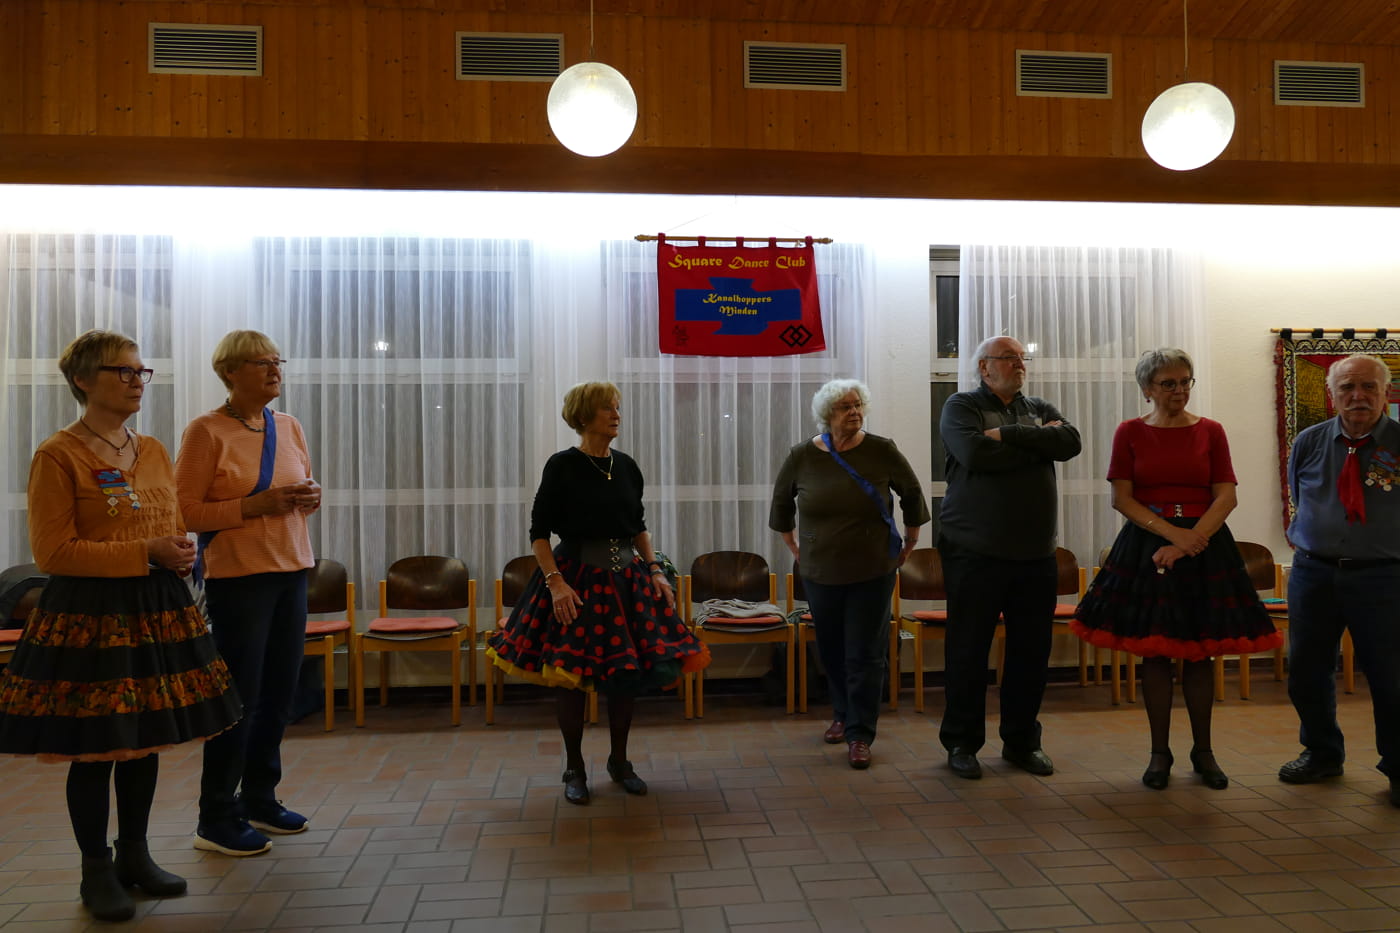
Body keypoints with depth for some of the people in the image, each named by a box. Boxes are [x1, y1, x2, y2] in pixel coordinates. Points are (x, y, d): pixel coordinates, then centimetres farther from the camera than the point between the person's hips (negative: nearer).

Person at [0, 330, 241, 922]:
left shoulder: (155, 451, 11)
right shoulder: (58, 456, -8)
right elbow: (52, 552, -13)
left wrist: (180, 553, -3)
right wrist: (145, 554, -19)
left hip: (156, 608, 6)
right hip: (89, 614, -6)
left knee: (146, 739, 13)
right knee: (94, 748, 3)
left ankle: (135, 856, 28)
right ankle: (97, 872, 20)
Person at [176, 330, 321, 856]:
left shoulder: (289, 427, 9)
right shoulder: (206, 431, -9)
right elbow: (186, 512, -12)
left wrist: (310, 498, -2)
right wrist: (259, 504, -20)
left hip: (291, 571, 6)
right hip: (237, 576, -6)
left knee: (280, 693, 12)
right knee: (240, 696, -1)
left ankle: (260, 799, 28)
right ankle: (216, 821, 14)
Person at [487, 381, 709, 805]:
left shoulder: (626, 466, 6)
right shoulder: (562, 465, -8)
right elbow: (539, 532, -8)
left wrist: (655, 571, 4)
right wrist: (556, 583, -18)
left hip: (626, 578, 5)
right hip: (577, 577, -5)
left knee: (629, 670, 8)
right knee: (571, 674, 1)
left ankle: (620, 761, 26)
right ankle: (574, 769, 18)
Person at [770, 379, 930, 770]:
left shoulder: (881, 451, -9)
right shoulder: (801, 456, -5)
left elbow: (912, 493, 6)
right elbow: (781, 500, 13)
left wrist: (910, 541, 10)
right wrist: (792, 544, 15)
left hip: (872, 571, -2)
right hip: (820, 572, 2)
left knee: (865, 654, -1)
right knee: (831, 649, 14)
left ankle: (860, 734, 7)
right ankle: (842, 715, 35)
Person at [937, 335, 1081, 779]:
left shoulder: (1041, 409, 15)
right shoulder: (962, 406, 1)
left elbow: (1071, 441, -6)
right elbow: (976, 454, -19)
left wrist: (1009, 434, -15)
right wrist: (1038, 444, -7)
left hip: (1035, 554, 5)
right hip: (975, 553, -4)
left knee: (1032, 650, 10)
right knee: (968, 651, 2)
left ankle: (1021, 740, 25)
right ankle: (961, 743, 16)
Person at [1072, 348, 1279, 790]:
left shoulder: (1210, 431, 6)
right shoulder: (1130, 432, 3)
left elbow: (1226, 497, -2)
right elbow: (1122, 498, -3)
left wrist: (1189, 542, -14)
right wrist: (1172, 533, -14)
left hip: (1205, 544, 1)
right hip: (1147, 546, -1)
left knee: (1199, 652, 4)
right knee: (1155, 653, 1)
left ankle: (1203, 751, 18)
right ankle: (1160, 753, 12)